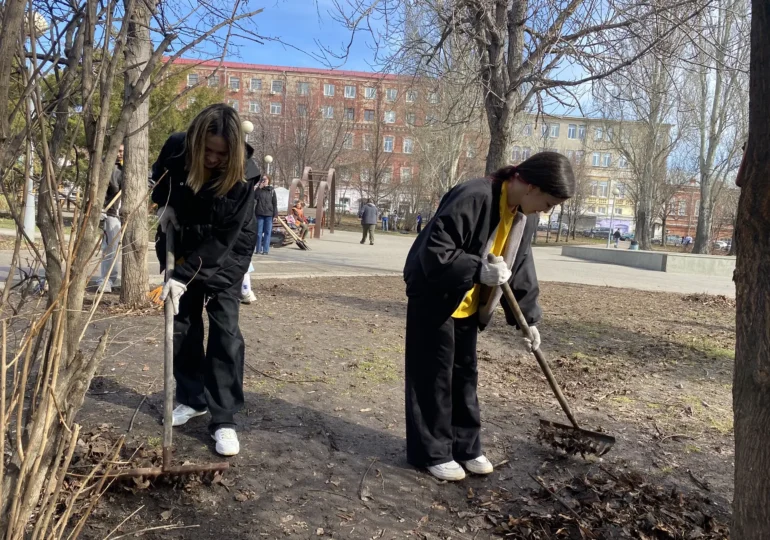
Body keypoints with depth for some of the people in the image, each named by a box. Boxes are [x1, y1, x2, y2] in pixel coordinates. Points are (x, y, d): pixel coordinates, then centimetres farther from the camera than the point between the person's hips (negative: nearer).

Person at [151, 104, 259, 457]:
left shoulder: (243, 174, -29)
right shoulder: (176, 149, -19)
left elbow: (222, 239, -28)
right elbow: (158, 179, 7)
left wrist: (184, 277, -31)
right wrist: (164, 205, -12)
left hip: (226, 253, -4)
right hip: (181, 245, 4)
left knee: (225, 330, -9)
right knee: (182, 325, 6)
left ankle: (224, 419, -2)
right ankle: (192, 399, 24)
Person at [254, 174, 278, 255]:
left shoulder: (272, 190, 6)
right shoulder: (259, 189, 7)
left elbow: (275, 203, 4)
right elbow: (255, 197, -12)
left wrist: (275, 214, -4)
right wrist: (259, 188, -14)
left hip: (269, 214, -1)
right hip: (260, 213, 1)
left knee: (267, 232, 0)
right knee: (259, 232, 3)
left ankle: (265, 250, 3)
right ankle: (258, 249, 9)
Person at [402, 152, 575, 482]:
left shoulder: (527, 215, -3)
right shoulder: (472, 198, -30)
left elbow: (520, 266, 8)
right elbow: (434, 251, -31)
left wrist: (527, 318, 7)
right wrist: (480, 269, -36)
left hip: (469, 305, 8)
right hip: (434, 298, -8)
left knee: (465, 375, 14)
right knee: (435, 377, 1)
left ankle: (466, 446, 27)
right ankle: (432, 452, 14)